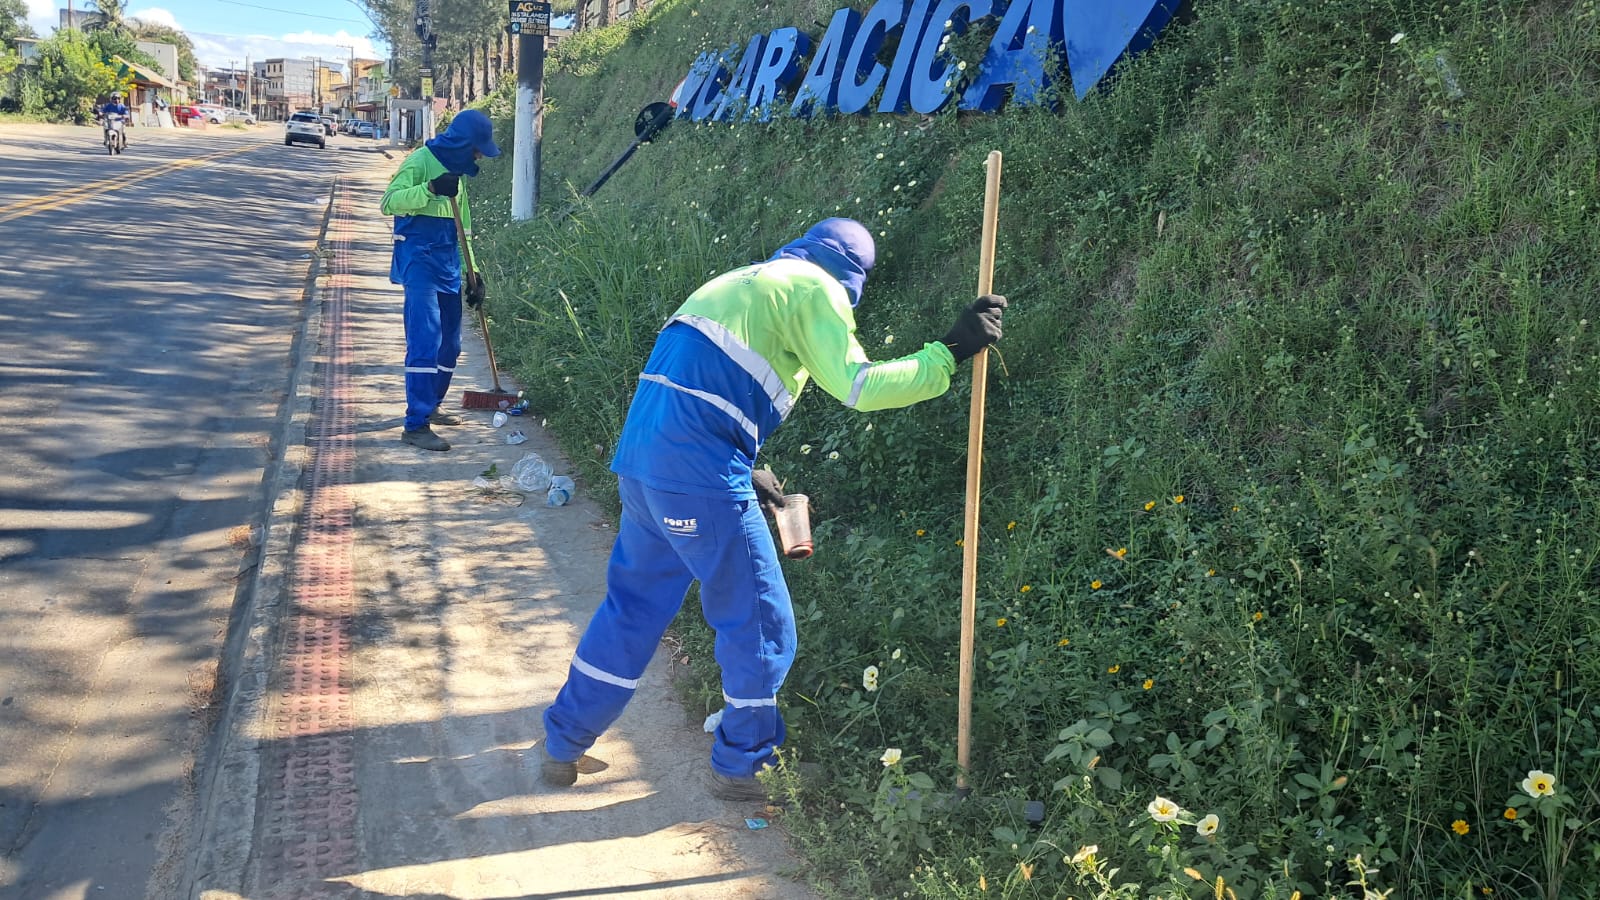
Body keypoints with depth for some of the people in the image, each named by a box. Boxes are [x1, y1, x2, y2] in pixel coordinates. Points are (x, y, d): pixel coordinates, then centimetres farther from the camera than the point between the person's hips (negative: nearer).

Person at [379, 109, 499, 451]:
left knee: (450, 343, 13)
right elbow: (389, 201, -17)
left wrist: (473, 273, 18)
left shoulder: (457, 171, 19)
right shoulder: (422, 160, -7)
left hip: (448, 263, 9)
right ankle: (416, 425, -15)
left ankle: (430, 406, 30)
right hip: (419, 260, -9)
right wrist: (430, 188, -29)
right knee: (425, 340, -15)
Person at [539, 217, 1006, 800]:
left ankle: (563, 747, 29)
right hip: (700, 476, -9)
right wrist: (950, 353, -6)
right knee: (760, 623, 7)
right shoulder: (816, 290, 1)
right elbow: (856, 386, -12)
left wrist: (742, 473, 28)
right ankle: (741, 767, 21)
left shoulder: (740, 282, 27)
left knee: (634, 603, 21)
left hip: (639, 460, 9)